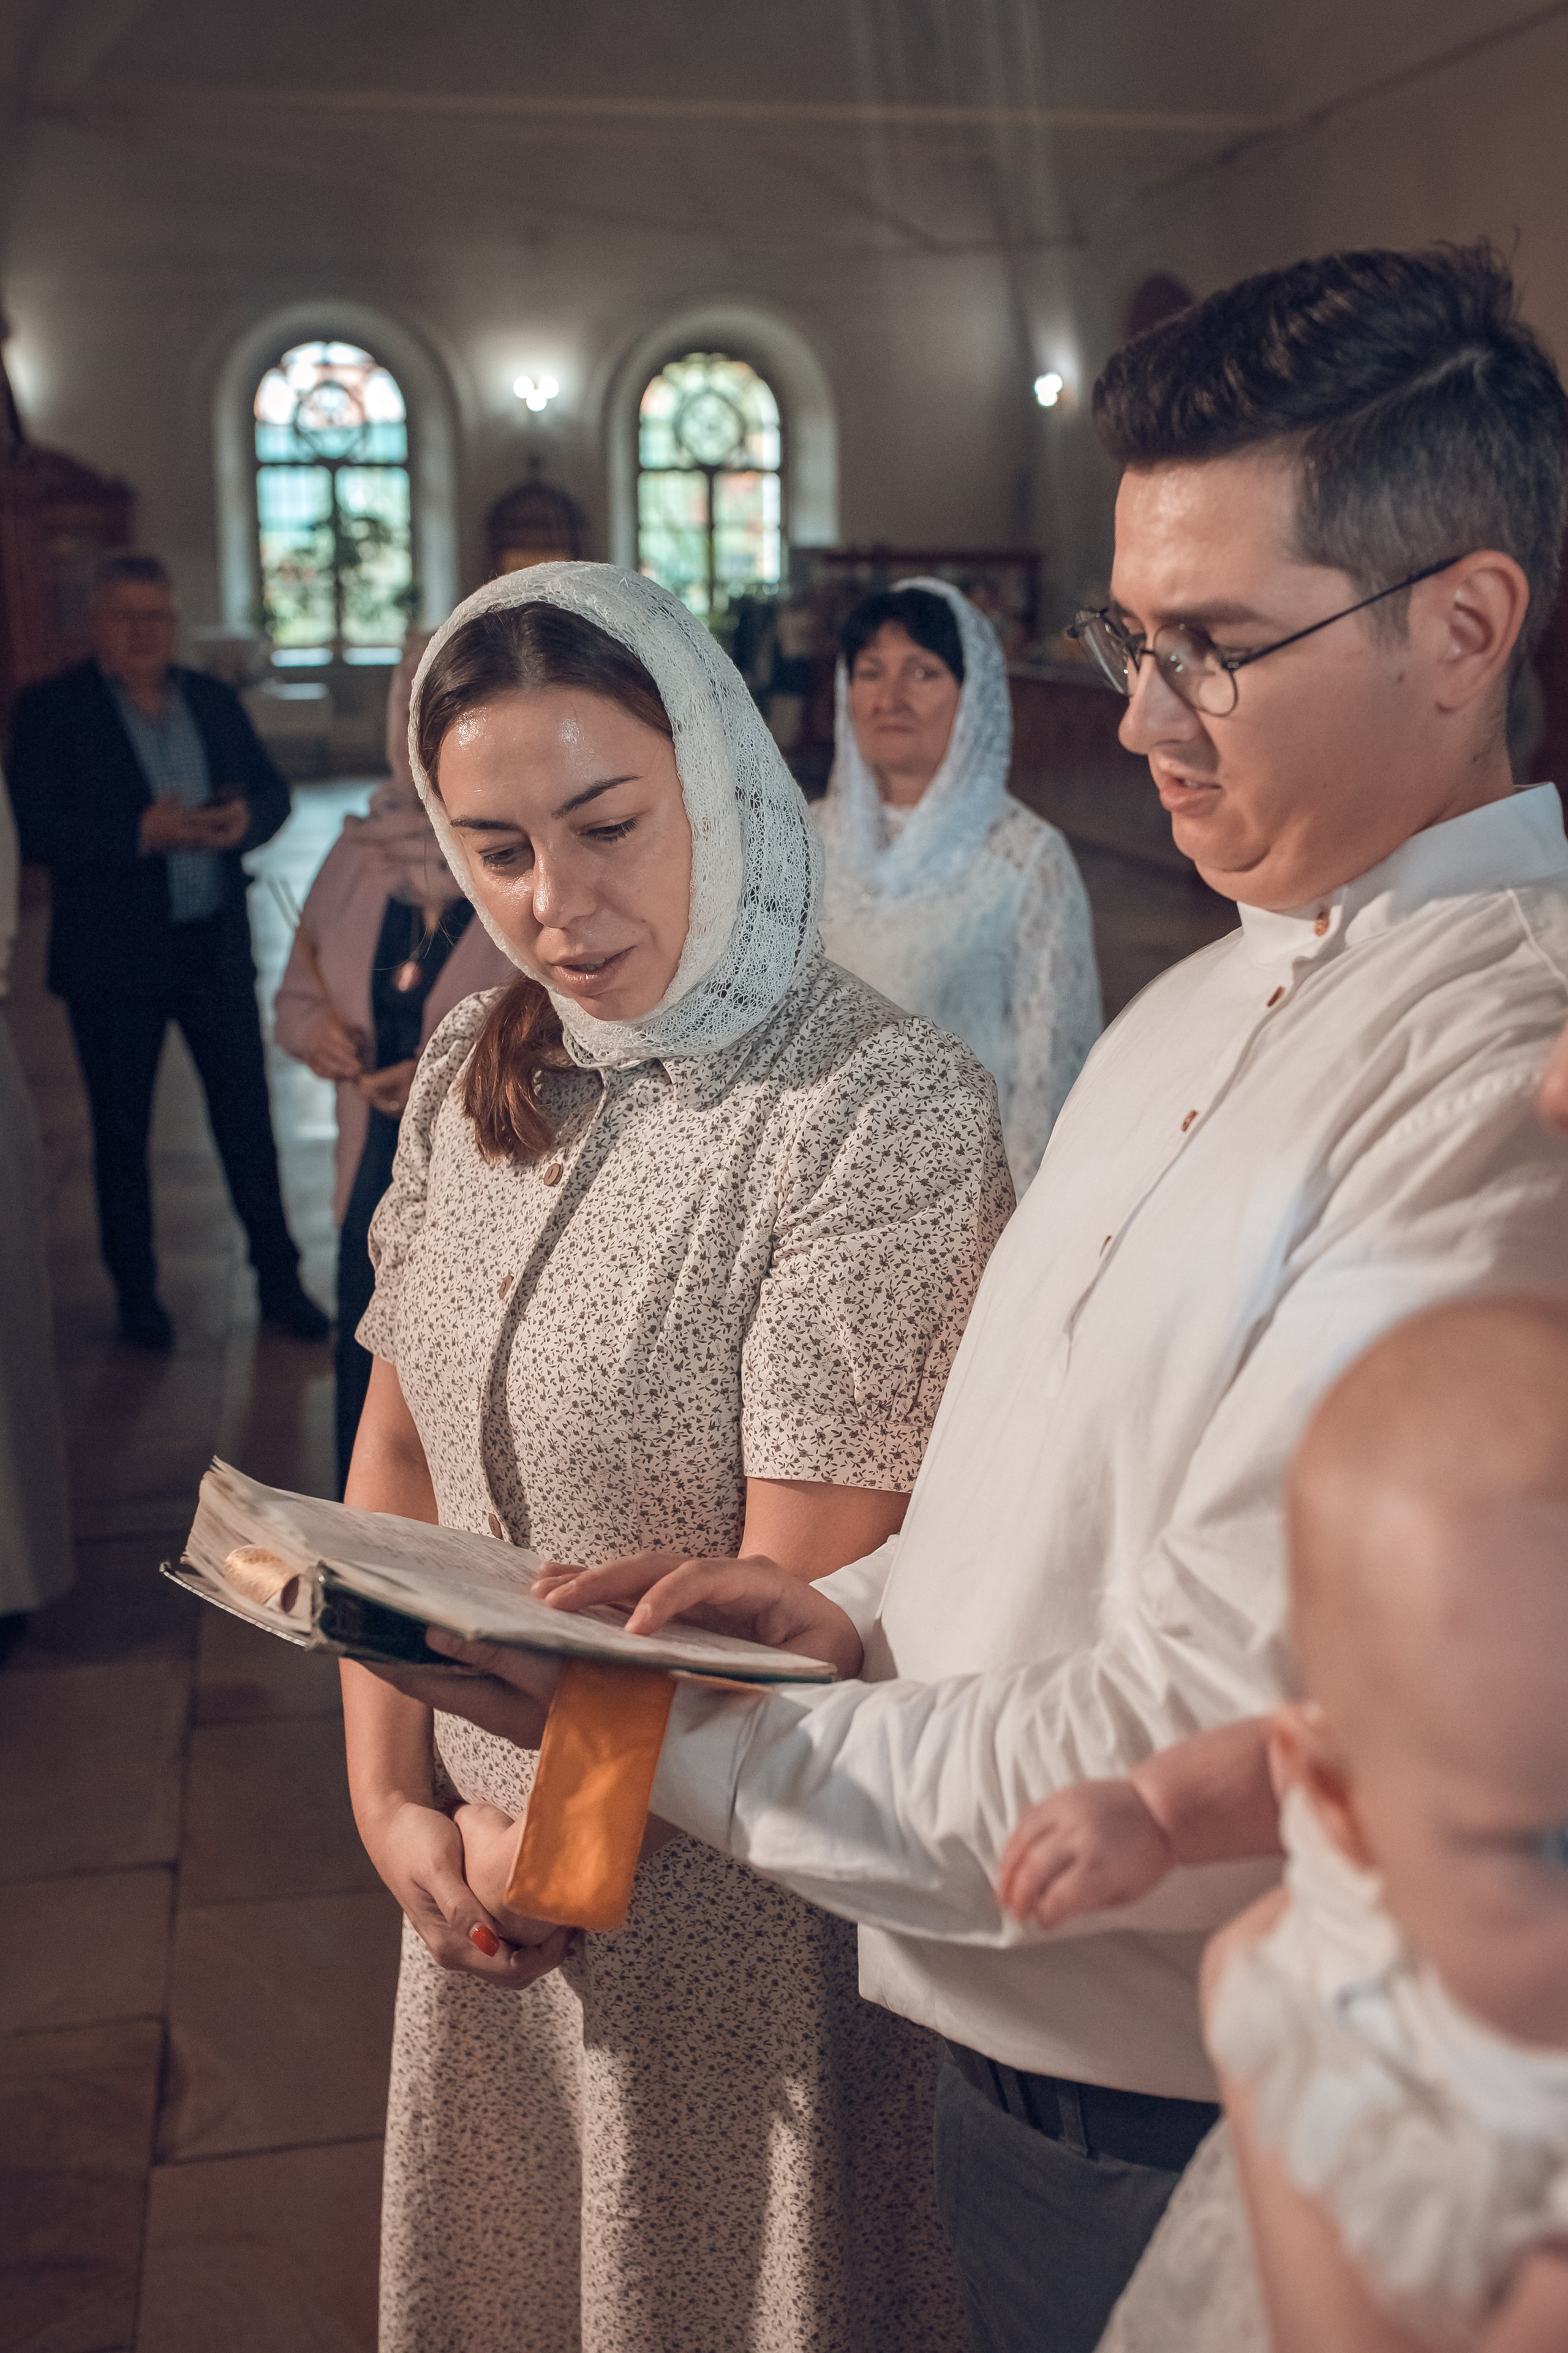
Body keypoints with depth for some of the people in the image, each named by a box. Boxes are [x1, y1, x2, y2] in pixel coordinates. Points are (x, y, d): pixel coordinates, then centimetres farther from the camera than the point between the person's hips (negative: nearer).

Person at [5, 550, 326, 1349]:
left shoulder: (214, 700, 7)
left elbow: (272, 789, 10)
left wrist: (247, 818, -14)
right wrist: (142, 833, -27)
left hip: (216, 947, 3)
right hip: (113, 957, -3)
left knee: (248, 1118, 9)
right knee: (122, 1132, 10)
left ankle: (279, 1281, 22)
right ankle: (136, 1292, 25)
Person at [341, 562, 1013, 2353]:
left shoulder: (882, 1111, -22)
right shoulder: (476, 1077, -1)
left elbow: (798, 1605, -22)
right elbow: (396, 1449, 3)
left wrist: (553, 1839, -15)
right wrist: (390, 1800, -2)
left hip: (741, 1865, -6)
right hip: (485, 1860, 6)